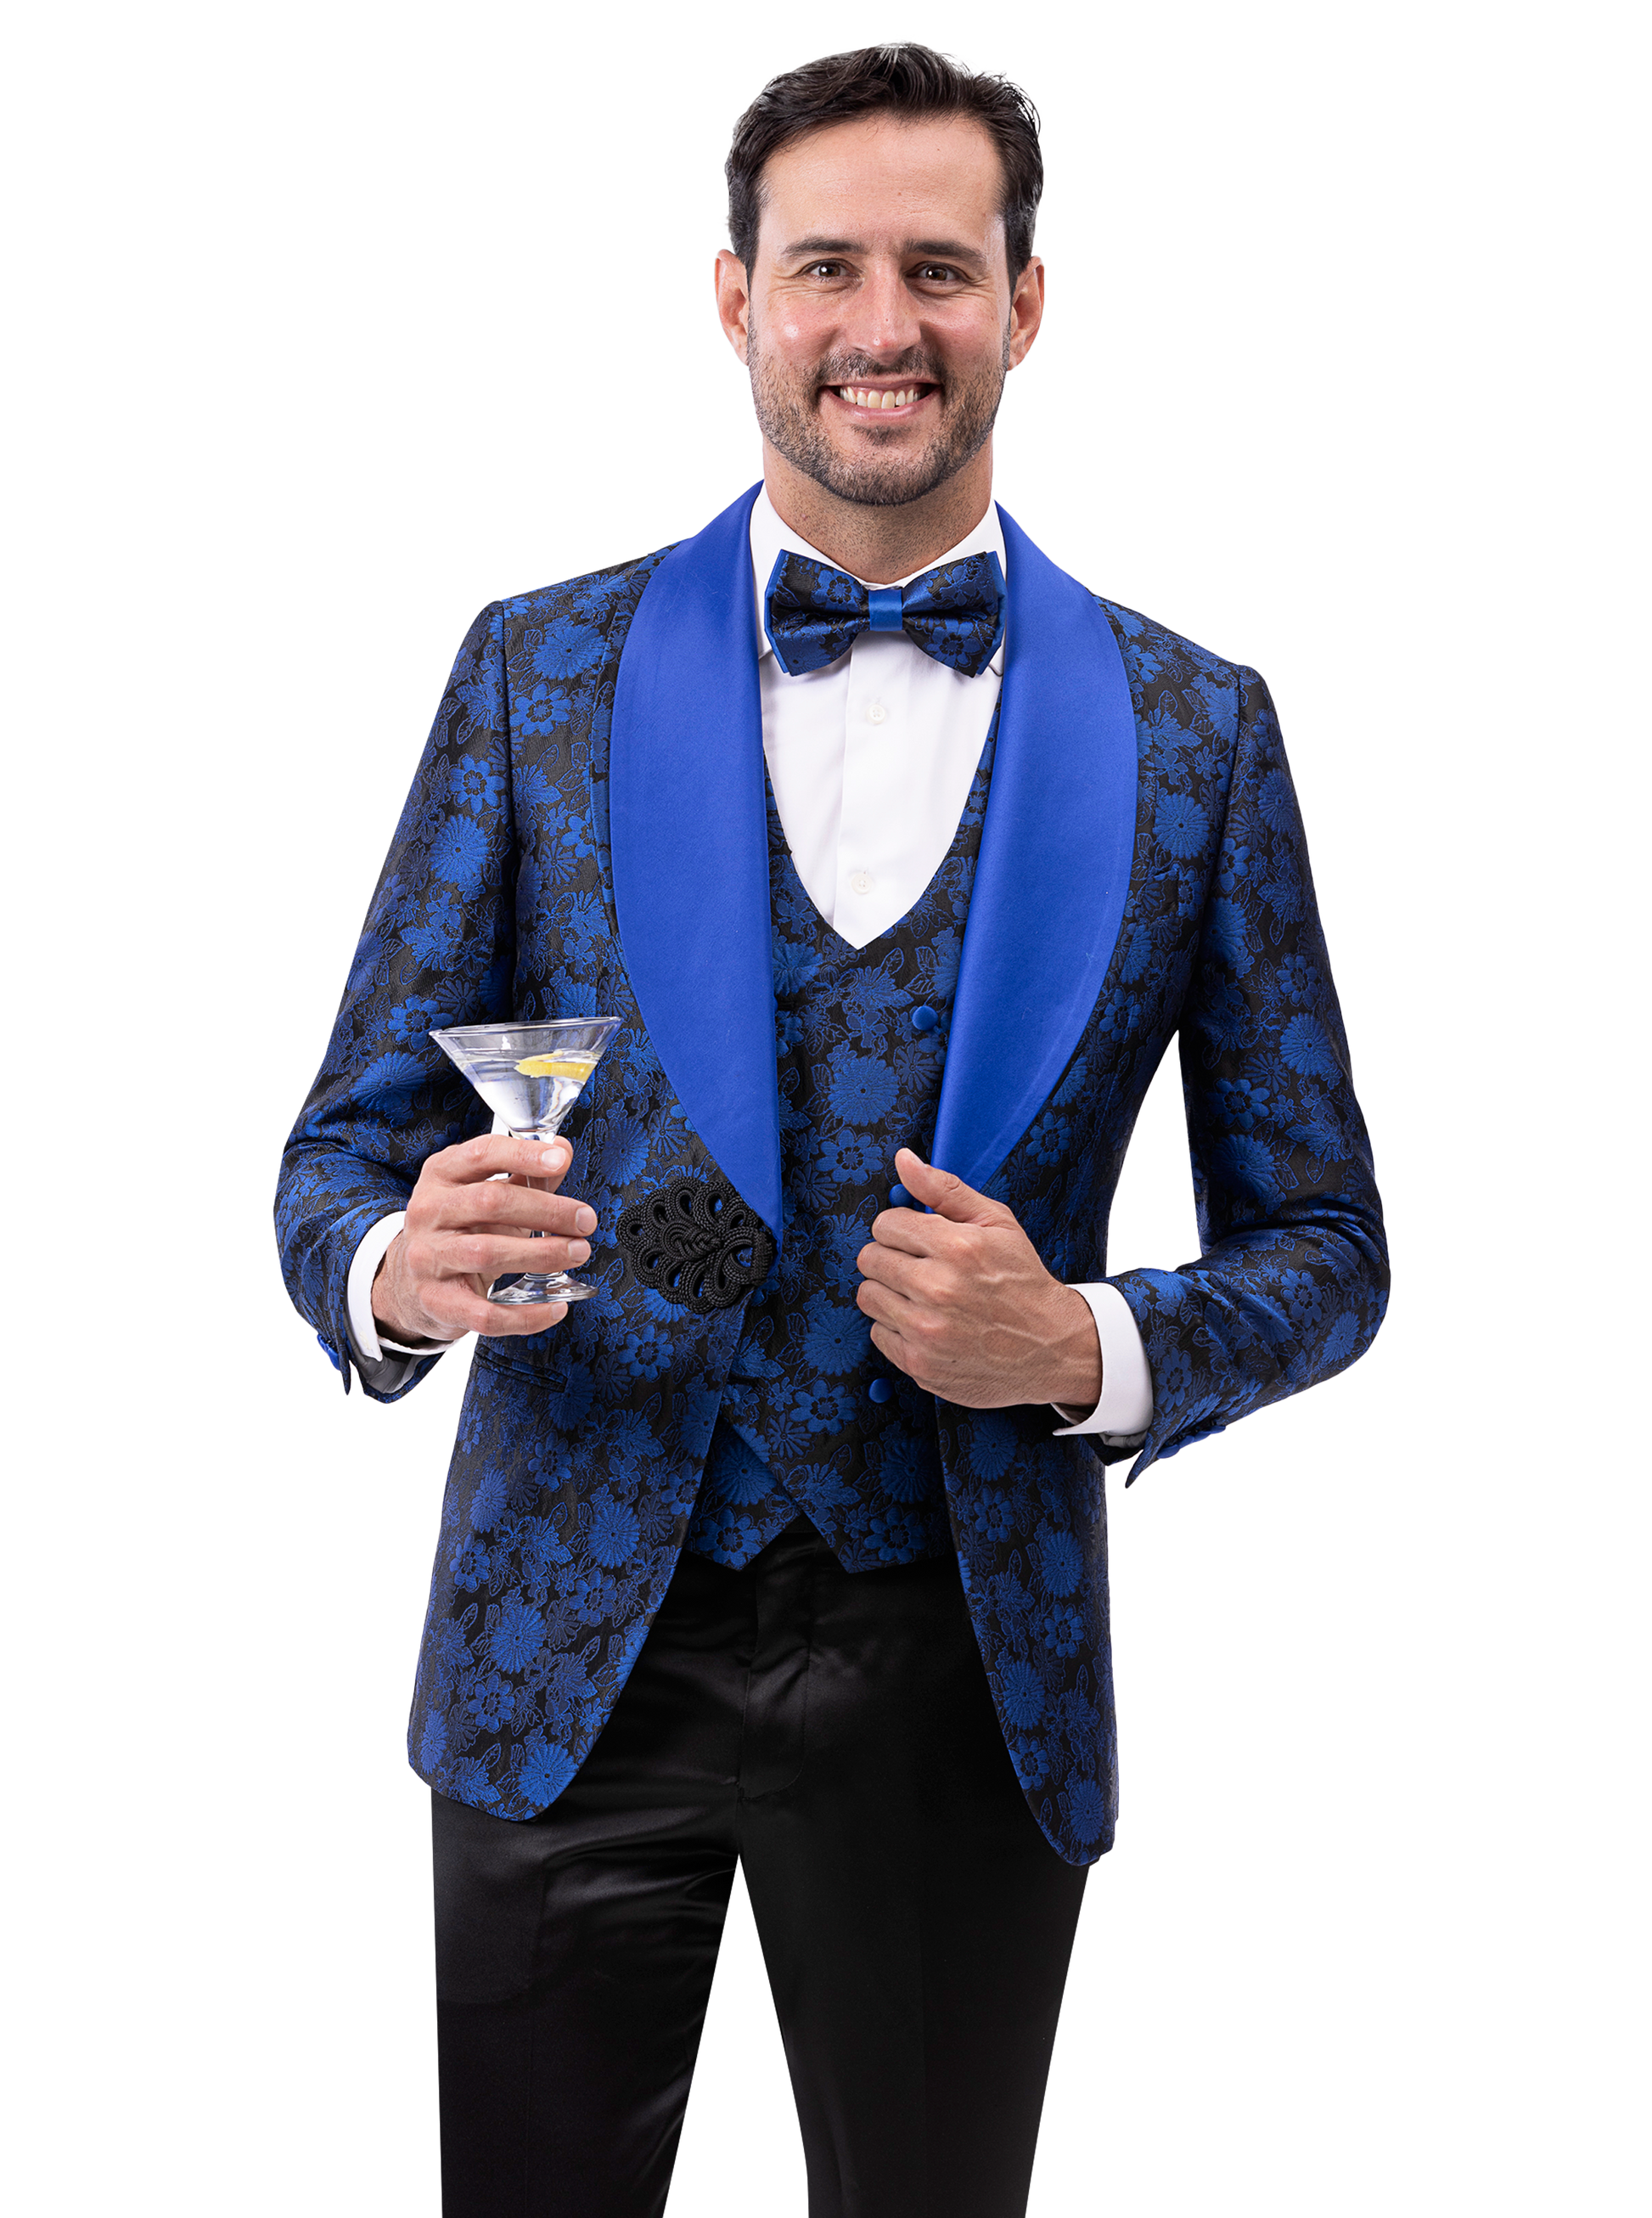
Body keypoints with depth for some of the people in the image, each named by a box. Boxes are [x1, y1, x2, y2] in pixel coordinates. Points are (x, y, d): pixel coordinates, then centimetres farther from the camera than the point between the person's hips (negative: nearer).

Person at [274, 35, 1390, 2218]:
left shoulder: (1194, 727, 1)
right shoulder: (538, 669, 1)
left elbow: (1323, 1252, 5)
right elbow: (343, 1144, 3)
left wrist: (1086, 1348, -16)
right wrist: (401, 1268, -21)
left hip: (963, 1683, 1)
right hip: (574, 1653, 0)